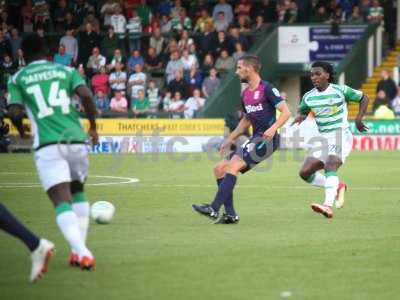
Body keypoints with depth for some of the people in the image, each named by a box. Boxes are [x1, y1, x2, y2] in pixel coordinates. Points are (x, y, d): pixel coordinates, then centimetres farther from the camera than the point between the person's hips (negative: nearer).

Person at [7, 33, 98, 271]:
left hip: (48, 145, -2)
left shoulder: (18, 79, 11)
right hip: (76, 139, 3)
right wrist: (93, 126, 9)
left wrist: (21, 129, 21)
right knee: (78, 193, 25)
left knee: (62, 201, -10)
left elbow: (15, 113, -1)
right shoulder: (66, 71, 14)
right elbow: (86, 95, -3)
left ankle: (82, 252, -29)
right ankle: (80, 249, 20)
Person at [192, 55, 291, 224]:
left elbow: (286, 112, -13)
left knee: (233, 165, -24)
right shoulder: (245, 94, 17)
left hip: (267, 139, -9)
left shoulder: (267, 89, -8)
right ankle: (230, 214, 0)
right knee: (220, 169, 3)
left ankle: (214, 209, -28)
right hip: (255, 139, 9)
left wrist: (273, 128, -28)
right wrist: (230, 140, 26)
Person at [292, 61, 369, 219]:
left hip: (341, 137, -6)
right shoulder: (308, 97, 5)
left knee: (330, 165, -31)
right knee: (305, 173, -7)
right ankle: (337, 187, 13)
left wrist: (358, 119, -8)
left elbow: (364, 98, 5)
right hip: (323, 140, 6)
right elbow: (302, 111, 24)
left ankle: (328, 206, -44)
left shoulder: (340, 90, -7)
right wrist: (300, 117, -1)